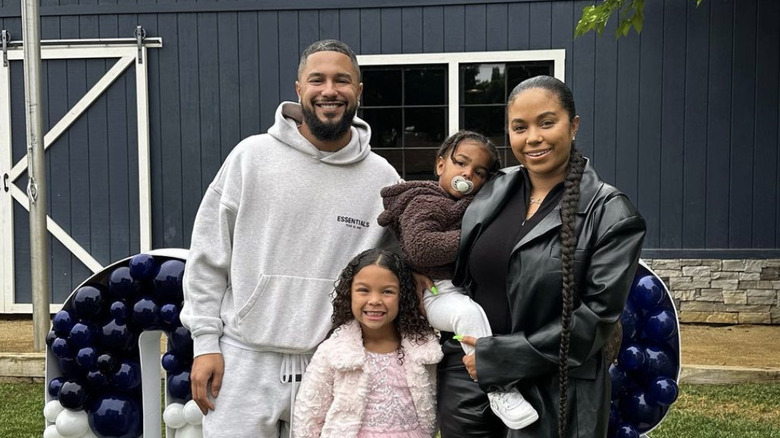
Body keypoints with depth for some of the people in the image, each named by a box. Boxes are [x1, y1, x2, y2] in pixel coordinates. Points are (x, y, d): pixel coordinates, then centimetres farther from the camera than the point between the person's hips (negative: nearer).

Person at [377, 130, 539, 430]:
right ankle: (499, 391, -32)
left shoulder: (476, 205, 20)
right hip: (438, 292, -9)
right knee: (469, 313, -36)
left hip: (470, 290, 9)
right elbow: (418, 248, -23)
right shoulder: (424, 203, -5)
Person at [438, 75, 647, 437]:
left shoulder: (611, 215, -8)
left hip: (552, 398, -4)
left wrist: (499, 357, -15)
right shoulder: (490, 194, 4)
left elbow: (597, 316, -14)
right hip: (465, 385, 4)